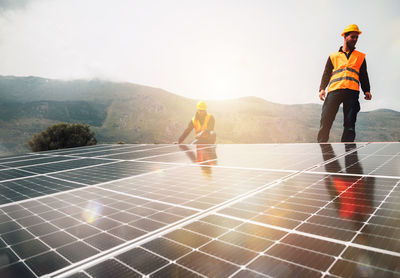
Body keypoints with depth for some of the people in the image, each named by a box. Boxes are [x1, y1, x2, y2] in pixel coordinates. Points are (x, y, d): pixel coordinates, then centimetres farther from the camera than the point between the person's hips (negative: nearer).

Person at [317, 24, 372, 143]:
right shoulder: (333, 56, 21)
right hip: (334, 90, -1)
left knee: (349, 124, -6)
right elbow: (326, 74, 15)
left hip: (352, 92, 1)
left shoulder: (360, 57, 24)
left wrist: (366, 90, 6)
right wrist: (322, 88, -1)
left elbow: (363, 75, 20)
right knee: (325, 120, -12)